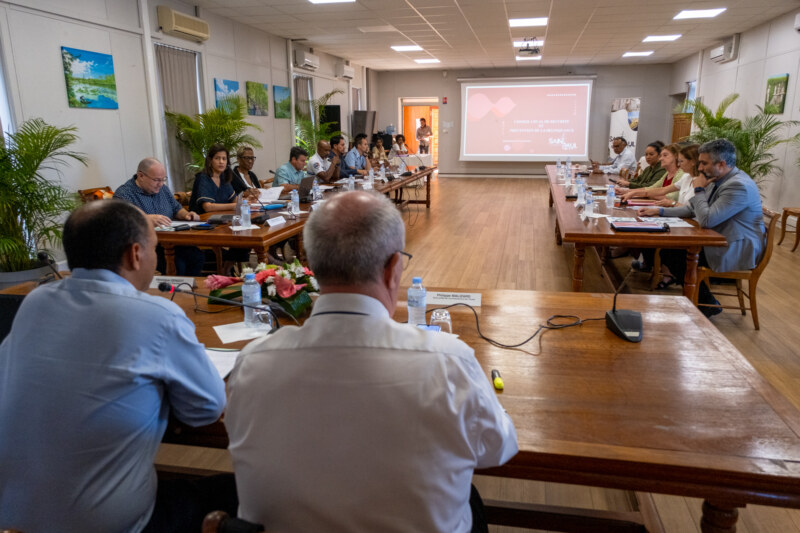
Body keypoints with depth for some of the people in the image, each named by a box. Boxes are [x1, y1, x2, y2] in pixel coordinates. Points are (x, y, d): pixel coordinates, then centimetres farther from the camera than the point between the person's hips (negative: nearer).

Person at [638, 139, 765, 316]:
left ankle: (706, 303, 5)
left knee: (673, 254, -14)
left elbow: (706, 220, -27)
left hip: (736, 251, -9)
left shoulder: (739, 185, -24)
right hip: (718, 240, 9)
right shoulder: (717, 180, 6)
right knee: (667, 247, 2)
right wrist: (659, 211, 7)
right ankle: (699, 297, 12)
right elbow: (692, 209, 15)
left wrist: (699, 189, -15)